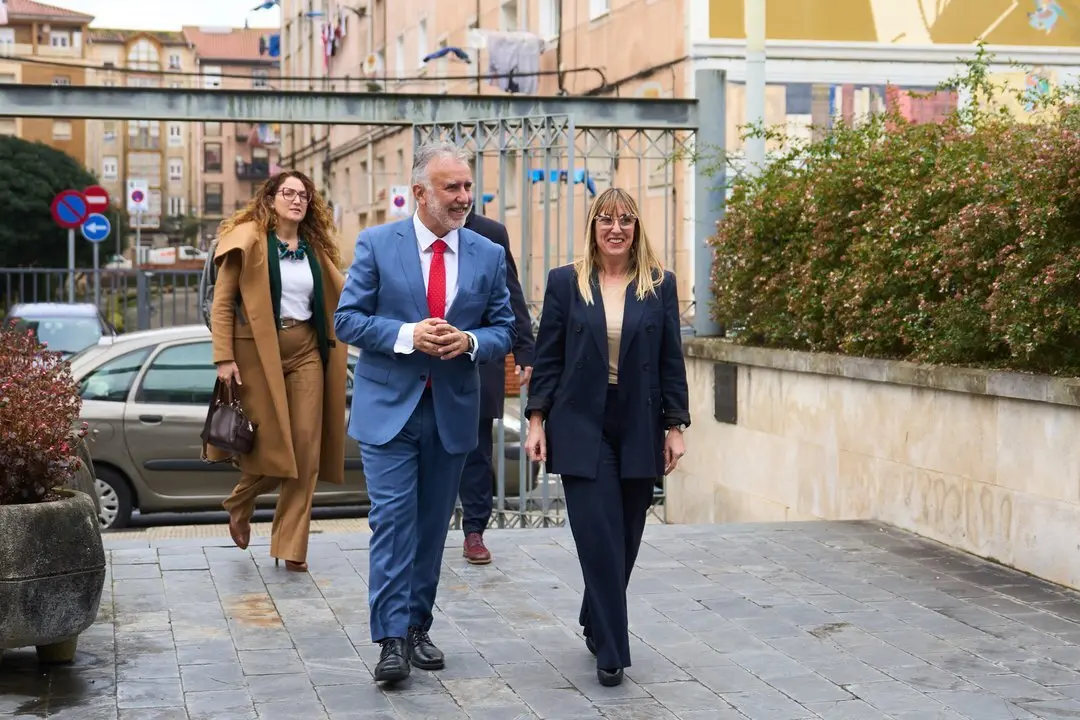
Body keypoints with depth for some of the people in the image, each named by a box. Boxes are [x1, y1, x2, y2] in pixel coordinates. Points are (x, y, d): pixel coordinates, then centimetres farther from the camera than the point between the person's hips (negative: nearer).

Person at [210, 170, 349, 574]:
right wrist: (224, 358, -12)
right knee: (271, 447, -4)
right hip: (259, 351, -4)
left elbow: (337, 299, 17)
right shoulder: (248, 241, -1)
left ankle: (291, 547, 6)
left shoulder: (315, 249, 14)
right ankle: (239, 505, 29)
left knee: (306, 450, -2)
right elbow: (222, 302, -5)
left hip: (306, 351, 5)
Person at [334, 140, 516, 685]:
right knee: (393, 520, -8)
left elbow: (504, 330, 7)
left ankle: (418, 628, 23)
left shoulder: (489, 256, 5)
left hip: (452, 411, 3)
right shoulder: (376, 245, -3)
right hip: (389, 408, -3)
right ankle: (393, 639, -6)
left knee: (432, 526, 11)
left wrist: (471, 342, -15)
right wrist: (407, 334, -19)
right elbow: (348, 319, -5)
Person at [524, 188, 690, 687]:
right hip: (581, 427, -2)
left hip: (640, 430, 2)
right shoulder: (565, 283, 2)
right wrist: (536, 421, -1)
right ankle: (610, 651, -2)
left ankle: (596, 624, 32)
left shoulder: (660, 285, 5)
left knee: (625, 538, 10)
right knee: (599, 538, -7)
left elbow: (671, 361, 5)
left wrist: (675, 426, 2)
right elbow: (547, 358, 3)